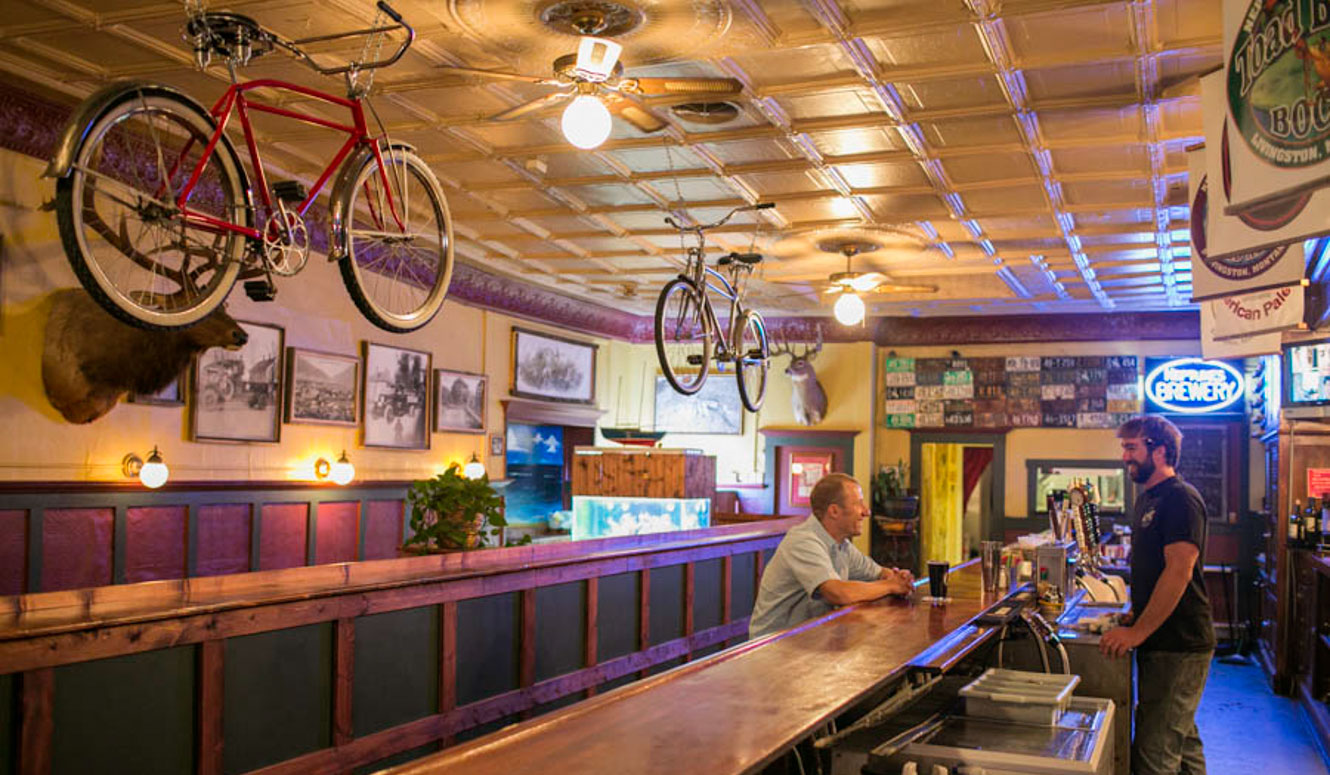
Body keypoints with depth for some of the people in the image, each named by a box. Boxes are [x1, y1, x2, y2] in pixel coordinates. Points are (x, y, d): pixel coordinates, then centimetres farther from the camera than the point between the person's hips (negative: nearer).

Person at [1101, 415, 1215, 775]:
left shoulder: (1180, 498, -15)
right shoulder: (1147, 499, 16)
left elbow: (1179, 572, -23)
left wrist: (1138, 631, -21)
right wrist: (1133, 616, 15)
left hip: (1180, 646, -10)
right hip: (1158, 641, 10)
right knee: (1181, 741, 18)